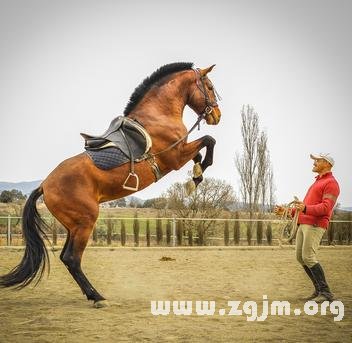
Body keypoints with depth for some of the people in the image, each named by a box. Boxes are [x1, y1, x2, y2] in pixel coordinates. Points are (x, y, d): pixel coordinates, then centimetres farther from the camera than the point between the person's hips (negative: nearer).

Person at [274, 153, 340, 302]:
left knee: (308, 257, -17)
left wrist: (305, 209, -33)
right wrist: (286, 211, 21)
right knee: (300, 257, 6)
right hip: (303, 224, 10)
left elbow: (326, 207, -19)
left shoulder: (331, 183, -5)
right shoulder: (317, 183, 27)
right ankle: (319, 289, 12)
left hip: (315, 225, -10)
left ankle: (326, 293, -13)